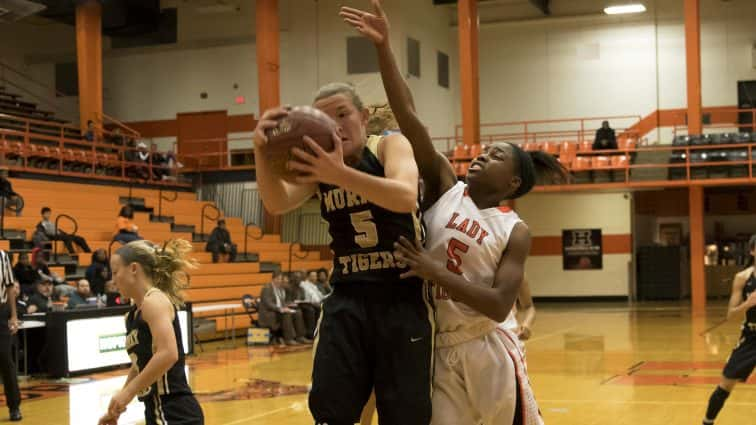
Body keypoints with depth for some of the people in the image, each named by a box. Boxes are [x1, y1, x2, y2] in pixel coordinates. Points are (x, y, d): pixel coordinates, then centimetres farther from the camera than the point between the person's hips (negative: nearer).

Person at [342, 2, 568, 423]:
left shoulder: (515, 231, -3)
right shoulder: (446, 185, 3)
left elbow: (500, 305, -15)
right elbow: (409, 118, -6)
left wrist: (434, 272, -20)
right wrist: (383, 46, -14)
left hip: (487, 351, -2)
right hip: (435, 349, 2)